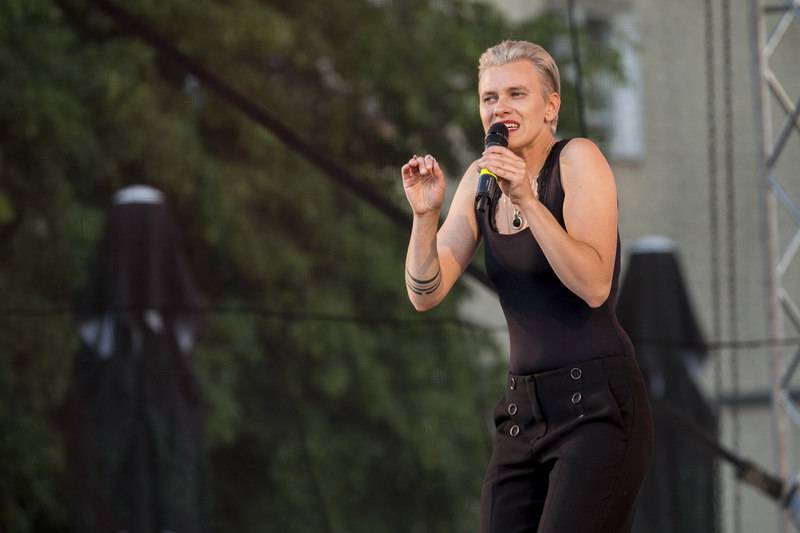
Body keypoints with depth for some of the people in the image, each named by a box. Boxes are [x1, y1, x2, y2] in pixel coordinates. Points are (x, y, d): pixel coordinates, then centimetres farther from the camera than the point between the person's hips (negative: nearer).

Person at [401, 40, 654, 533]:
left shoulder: (578, 160, -7)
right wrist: (425, 215, -11)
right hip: (524, 412, 6)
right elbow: (426, 294, 4)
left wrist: (528, 202, -25)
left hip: (598, 404, -6)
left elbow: (594, 285, -19)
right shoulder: (482, 179, 10)